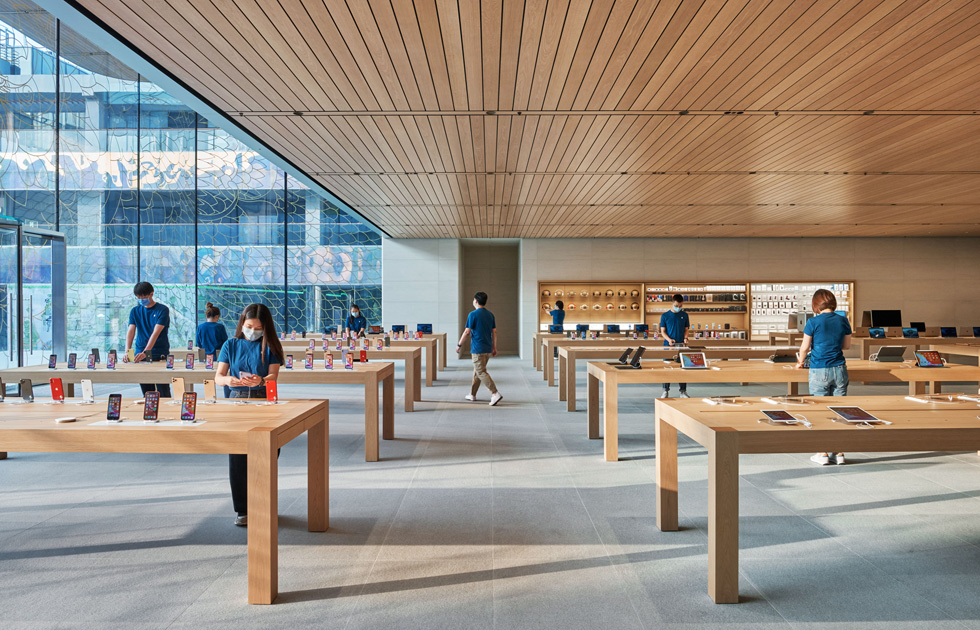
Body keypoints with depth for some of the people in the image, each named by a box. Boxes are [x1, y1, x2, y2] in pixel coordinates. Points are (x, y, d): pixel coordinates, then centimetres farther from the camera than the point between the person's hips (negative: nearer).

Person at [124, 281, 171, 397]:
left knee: (163, 391, -5)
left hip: (159, 355, -4)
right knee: (146, 391, 7)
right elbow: (130, 331, -1)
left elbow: (156, 333, -15)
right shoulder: (135, 311, 10)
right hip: (140, 354, 4)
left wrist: (146, 352, -27)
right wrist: (127, 351, -17)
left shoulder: (162, 310, -5)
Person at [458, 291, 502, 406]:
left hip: (477, 349, -8)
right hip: (488, 348, 8)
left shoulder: (473, 314, -12)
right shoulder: (490, 314, 9)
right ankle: (472, 394, 26)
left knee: (481, 372, -6)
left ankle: (495, 394, -17)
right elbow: (494, 332, 10)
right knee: (477, 371, 18)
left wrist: (459, 345, -1)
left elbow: (467, 332, -12)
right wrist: (494, 348, 16)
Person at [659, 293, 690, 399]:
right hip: (668, 346, -1)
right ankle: (666, 391, 11)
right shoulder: (665, 316, 1)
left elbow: (686, 329, 12)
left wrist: (685, 338, -8)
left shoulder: (684, 315, 7)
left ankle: (683, 391, 10)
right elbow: (663, 331, 1)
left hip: (681, 346, 1)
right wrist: (669, 339, -16)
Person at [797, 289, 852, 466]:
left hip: (819, 371, -3)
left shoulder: (813, 322, -10)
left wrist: (800, 362, 15)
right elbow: (846, 345, 13)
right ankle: (839, 453, 13)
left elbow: (805, 347, -4)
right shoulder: (843, 321, 1)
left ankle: (823, 454, 9)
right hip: (839, 369, 3)